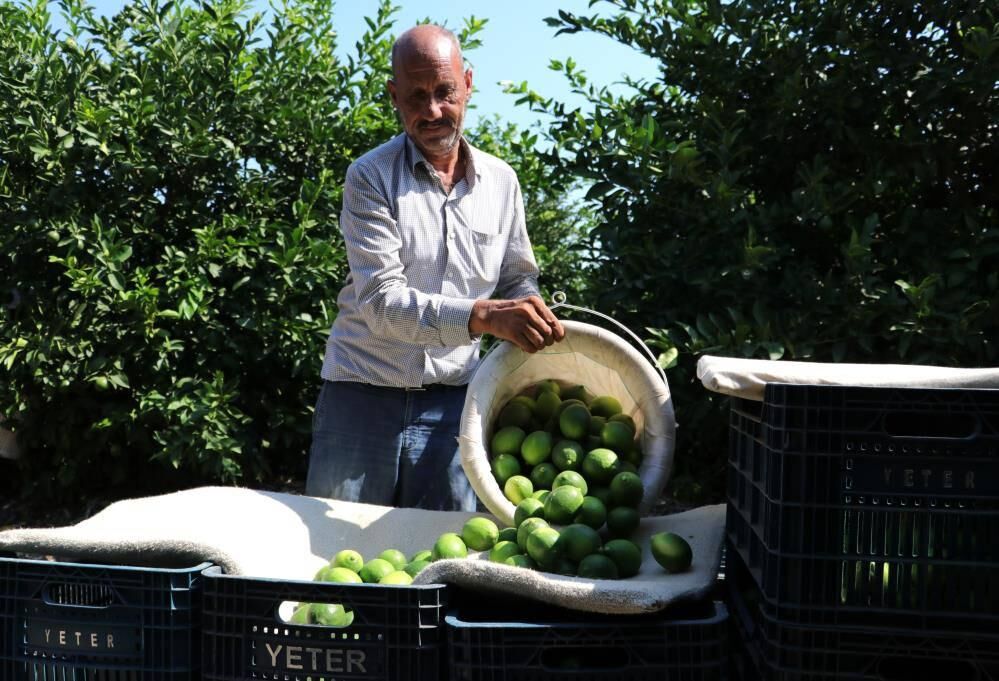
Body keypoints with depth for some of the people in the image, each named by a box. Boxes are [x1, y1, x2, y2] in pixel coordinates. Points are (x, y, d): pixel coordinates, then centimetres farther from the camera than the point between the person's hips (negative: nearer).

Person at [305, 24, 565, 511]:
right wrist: (481, 316, -32)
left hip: (452, 403, 3)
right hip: (364, 397, -2)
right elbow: (380, 301, -18)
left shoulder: (501, 182, 4)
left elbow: (518, 283, 14)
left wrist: (535, 327, -9)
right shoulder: (370, 177, -7)